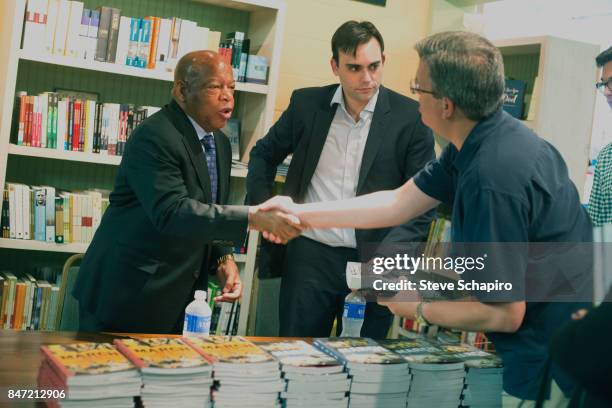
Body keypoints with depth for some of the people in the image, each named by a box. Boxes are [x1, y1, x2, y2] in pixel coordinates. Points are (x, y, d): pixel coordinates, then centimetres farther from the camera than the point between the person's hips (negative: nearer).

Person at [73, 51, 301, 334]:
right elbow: (171, 212, -31)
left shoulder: (220, 143, 9)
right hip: (127, 293, -8)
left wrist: (224, 259, -2)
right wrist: (252, 218, -36)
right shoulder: (154, 137, -18)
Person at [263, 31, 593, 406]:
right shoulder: (479, 139, -1)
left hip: (547, 365, -9)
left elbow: (504, 314, -25)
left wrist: (418, 308, -9)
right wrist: (303, 214, 11)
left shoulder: (493, 177, -30)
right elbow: (400, 203, 8)